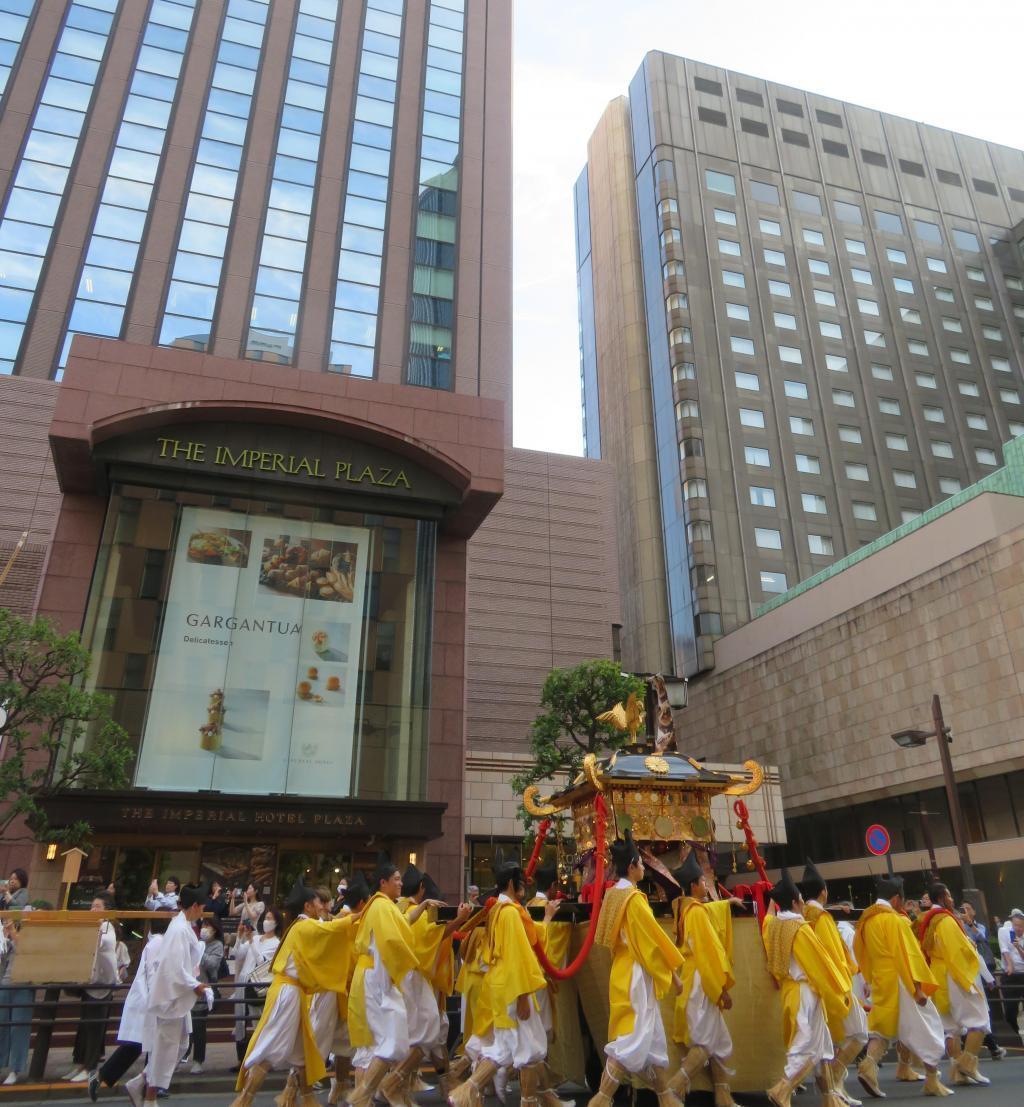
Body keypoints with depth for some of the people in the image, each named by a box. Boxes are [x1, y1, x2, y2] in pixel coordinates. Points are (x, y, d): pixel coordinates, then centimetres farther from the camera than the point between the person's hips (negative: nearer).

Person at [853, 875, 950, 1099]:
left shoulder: (866, 920, 9)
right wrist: (918, 986, -16)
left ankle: (869, 1064, -17)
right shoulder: (895, 919, -14)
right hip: (901, 982, -6)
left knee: (883, 1025, 7)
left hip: (880, 982, 6)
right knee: (924, 1027, 9)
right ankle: (932, 1081, 15)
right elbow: (908, 954, -18)